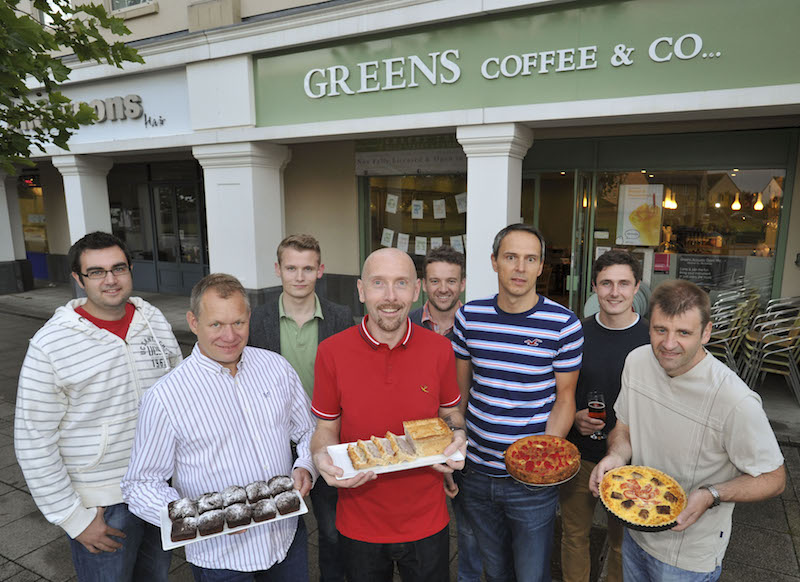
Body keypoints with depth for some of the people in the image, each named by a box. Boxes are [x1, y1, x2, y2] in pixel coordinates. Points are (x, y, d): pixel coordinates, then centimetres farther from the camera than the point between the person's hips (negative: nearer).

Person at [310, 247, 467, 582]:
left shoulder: (440, 349, -8)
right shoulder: (331, 352, -12)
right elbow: (326, 428, -1)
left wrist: (457, 436, -15)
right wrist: (323, 457, -22)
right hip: (359, 526, 0)